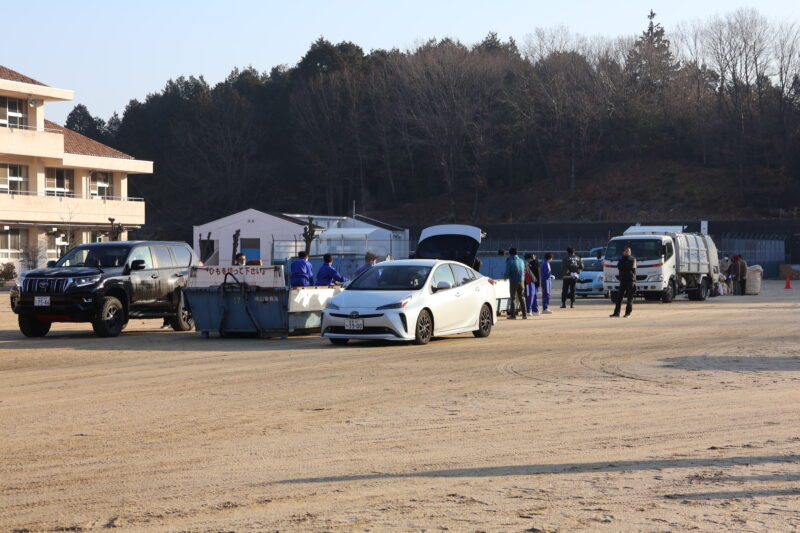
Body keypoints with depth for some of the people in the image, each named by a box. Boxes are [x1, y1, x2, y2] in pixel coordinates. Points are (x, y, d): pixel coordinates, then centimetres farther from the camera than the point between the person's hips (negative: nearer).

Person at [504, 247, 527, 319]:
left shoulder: (509, 262, -10)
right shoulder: (521, 261, 5)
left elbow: (507, 273, -11)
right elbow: (524, 271, 13)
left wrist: (505, 276, 11)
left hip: (513, 282, -4)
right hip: (521, 281, 4)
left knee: (513, 298, 5)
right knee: (522, 298, 9)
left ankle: (513, 315, 4)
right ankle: (524, 315, 6)